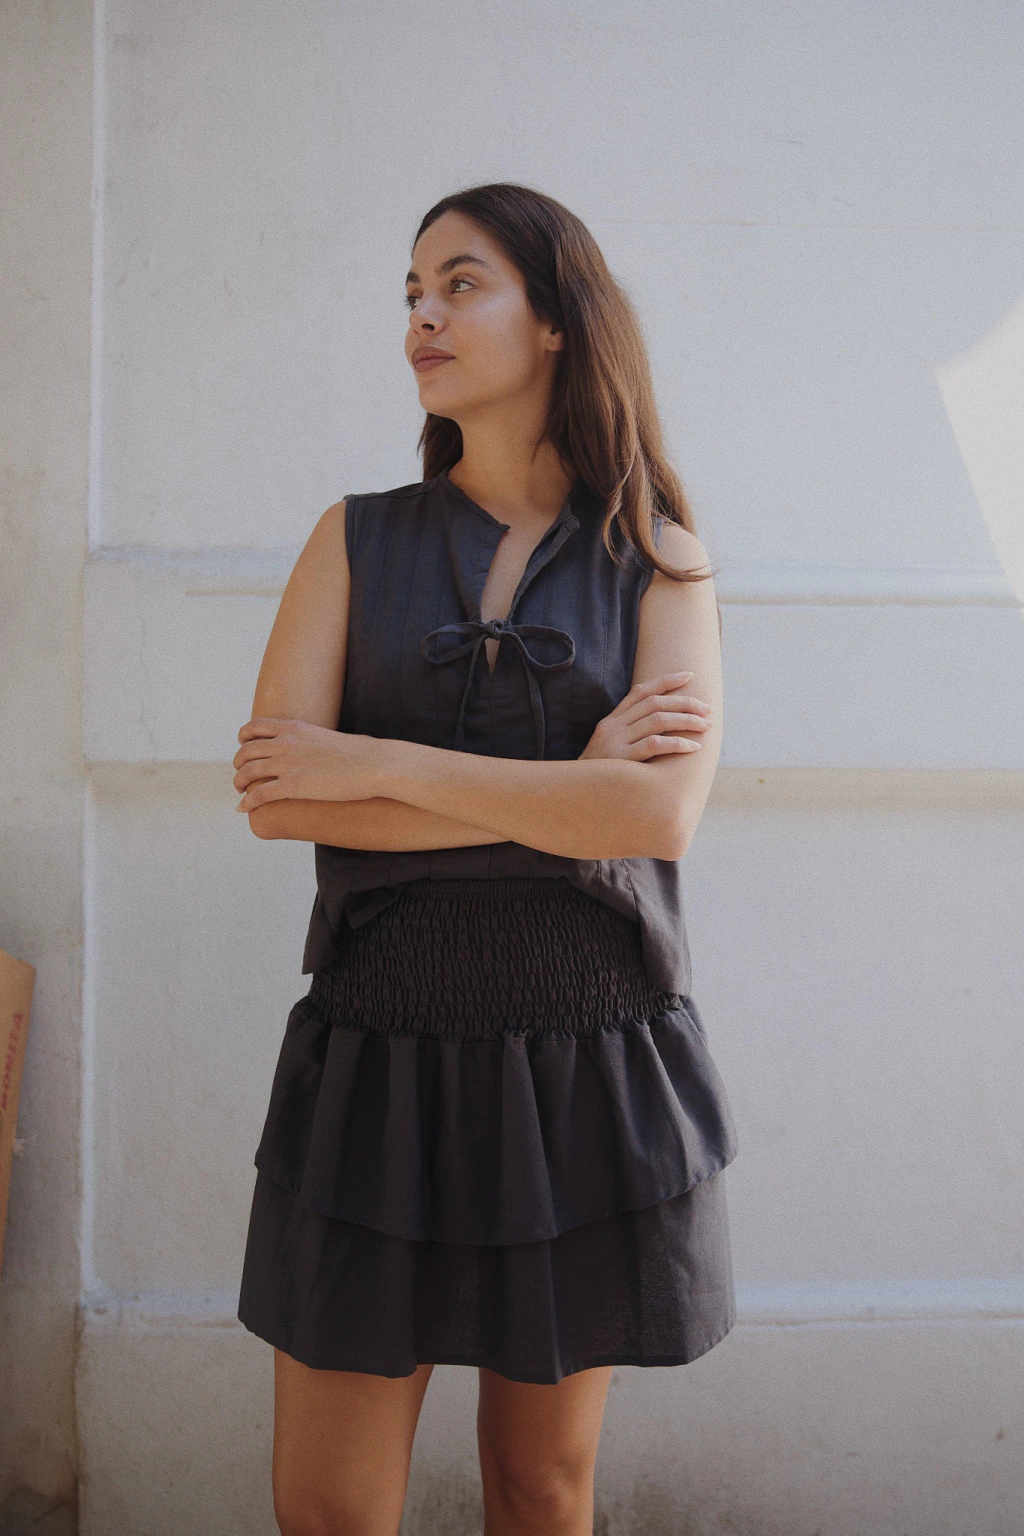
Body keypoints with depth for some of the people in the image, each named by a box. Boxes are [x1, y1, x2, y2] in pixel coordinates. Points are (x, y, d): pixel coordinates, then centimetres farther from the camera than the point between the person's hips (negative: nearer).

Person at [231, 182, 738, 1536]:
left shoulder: (657, 560, 2)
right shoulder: (357, 539, 5)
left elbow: (659, 817, -14)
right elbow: (273, 796, -7)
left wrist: (380, 764, -13)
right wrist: (565, 788, -12)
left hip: (591, 1057, 0)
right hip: (380, 1052, 1)